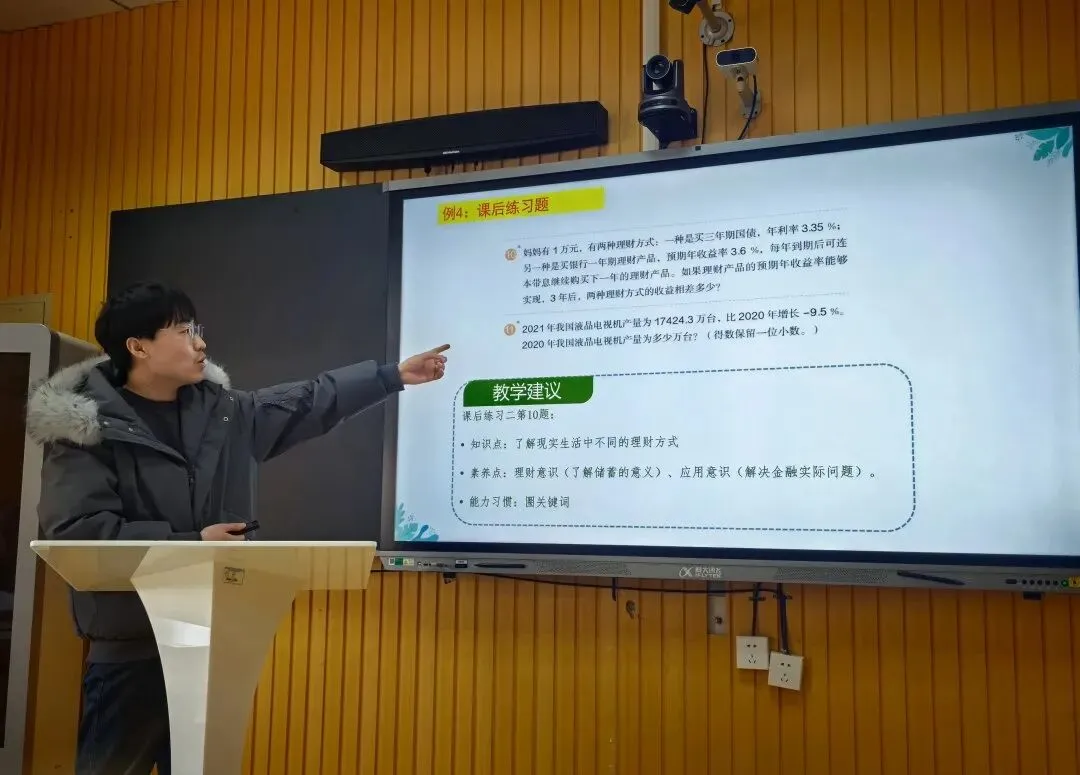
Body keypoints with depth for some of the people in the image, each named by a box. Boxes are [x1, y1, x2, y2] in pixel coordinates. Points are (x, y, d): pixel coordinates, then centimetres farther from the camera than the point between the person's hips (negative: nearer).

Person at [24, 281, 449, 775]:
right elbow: (77, 532, -17)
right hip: (130, 647, -5)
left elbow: (312, 402, 15)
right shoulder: (86, 427, -9)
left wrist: (395, 375, 17)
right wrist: (189, 544, -18)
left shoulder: (225, 412, 8)